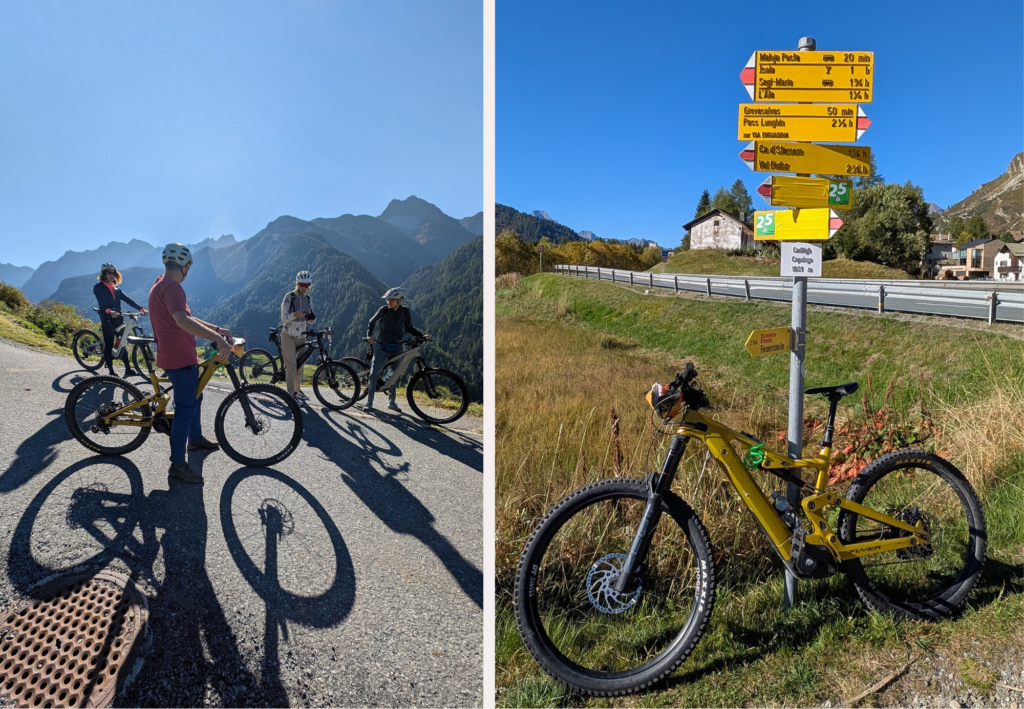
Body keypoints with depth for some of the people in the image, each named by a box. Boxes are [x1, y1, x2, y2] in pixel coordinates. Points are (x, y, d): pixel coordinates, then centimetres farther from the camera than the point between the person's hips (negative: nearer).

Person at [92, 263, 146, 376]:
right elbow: (102, 301, -19)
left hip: (119, 319, 5)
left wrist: (141, 308, -8)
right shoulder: (98, 287, -1)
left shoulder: (117, 289, 16)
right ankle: (111, 372, -2)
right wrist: (109, 311, -39)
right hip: (107, 319, -5)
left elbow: (128, 300, 6)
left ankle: (128, 368, 16)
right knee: (108, 345, -4)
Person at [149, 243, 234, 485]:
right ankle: (177, 465, 2)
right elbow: (182, 321, -36)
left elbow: (186, 318, 19)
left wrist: (217, 329, 13)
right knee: (186, 408, -6)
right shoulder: (171, 287, -20)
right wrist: (217, 338, -43)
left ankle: (195, 439, 45)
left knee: (194, 397, 26)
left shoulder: (160, 285, 16)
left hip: (182, 356, 11)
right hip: (179, 358, -11)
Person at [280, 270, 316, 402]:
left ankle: (297, 390, 27)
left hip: (301, 335, 5)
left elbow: (310, 320, 9)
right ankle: (290, 395, -6)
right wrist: (294, 315, -35)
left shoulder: (308, 299, 6)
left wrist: (312, 317, -16)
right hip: (288, 335, -5)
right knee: (291, 366, -9)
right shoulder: (289, 297, -10)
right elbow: (284, 318, -14)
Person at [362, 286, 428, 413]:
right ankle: (369, 402, 2)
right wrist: (369, 335, -9)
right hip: (381, 347, -1)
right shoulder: (384, 310, -6)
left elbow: (409, 328, 8)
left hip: (396, 348, 2)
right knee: (373, 374, -9)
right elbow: (372, 322, 6)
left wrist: (423, 336, -4)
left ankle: (391, 402, 24)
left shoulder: (405, 312, -3)